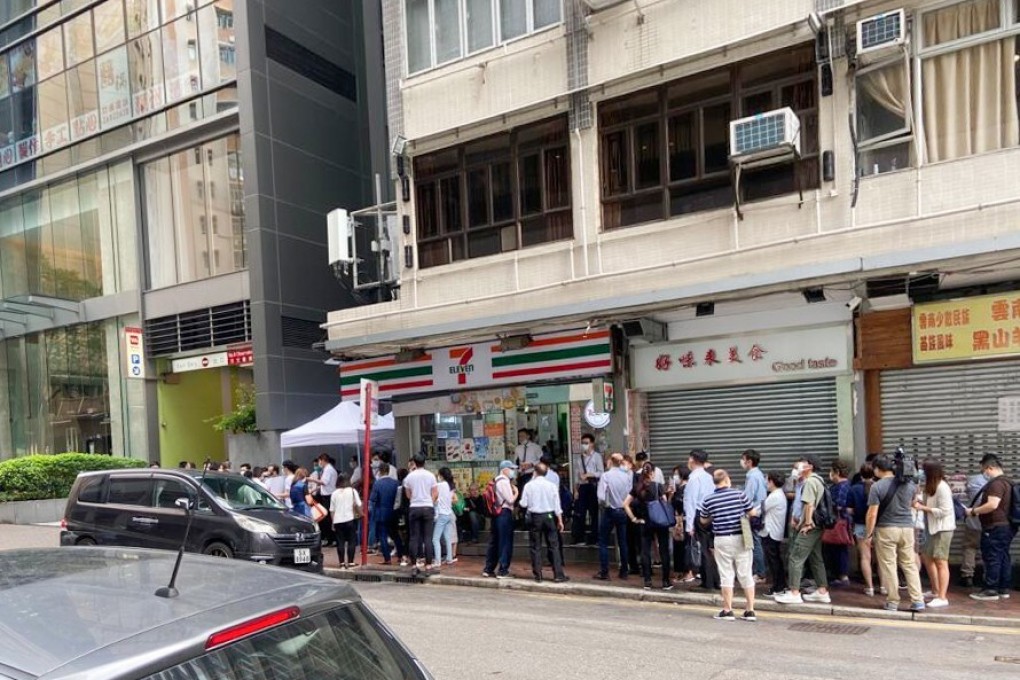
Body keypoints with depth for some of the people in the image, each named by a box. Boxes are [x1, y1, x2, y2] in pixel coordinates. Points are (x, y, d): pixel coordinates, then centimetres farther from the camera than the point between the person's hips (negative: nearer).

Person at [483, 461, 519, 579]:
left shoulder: (497, 481, 17)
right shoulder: (504, 481, -14)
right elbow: (510, 500, -17)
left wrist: (512, 491, 8)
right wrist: (516, 492, 0)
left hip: (497, 513, 10)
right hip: (505, 513, -10)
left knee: (494, 542, 14)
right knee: (506, 543, -3)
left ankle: (488, 570, 18)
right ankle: (502, 571, 0)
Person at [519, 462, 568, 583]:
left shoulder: (529, 485, -6)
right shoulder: (552, 485, -2)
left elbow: (523, 504, -5)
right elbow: (557, 505, -1)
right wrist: (560, 520, 6)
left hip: (534, 517, -1)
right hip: (549, 516, 1)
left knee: (536, 547, 8)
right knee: (553, 546, 5)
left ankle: (538, 575, 10)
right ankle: (558, 575, 4)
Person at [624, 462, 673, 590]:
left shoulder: (637, 487, 0)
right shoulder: (658, 486, -8)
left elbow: (626, 504, -2)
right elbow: (665, 503, -10)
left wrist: (634, 518, 2)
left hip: (644, 523, 2)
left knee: (645, 551, 7)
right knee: (664, 550, 7)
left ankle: (647, 582, 6)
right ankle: (666, 582, 9)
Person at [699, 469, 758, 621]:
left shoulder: (708, 500, -4)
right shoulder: (739, 494, -6)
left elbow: (704, 521, 8)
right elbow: (753, 513, 1)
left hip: (722, 539, 0)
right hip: (741, 538, 1)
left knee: (726, 575, 7)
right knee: (746, 574, 8)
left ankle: (728, 611, 9)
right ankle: (750, 611, 12)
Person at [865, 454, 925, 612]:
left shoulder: (877, 486, -12)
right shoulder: (909, 484, 4)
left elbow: (872, 514, -13)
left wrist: (868, 534, -5)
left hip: (886, 530, -4)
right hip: (907, 528, 5)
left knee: (888, 566, 3)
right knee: (910, 565, 11)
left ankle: (892, 602, 7)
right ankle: (918, 600, 9)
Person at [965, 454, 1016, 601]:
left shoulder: (996, 483, -17)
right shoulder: (1005, 482, 16)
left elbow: (992, 505, -27)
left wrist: (974, 511, -14)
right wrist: (977, 510, 20)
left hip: (995, 527, -10)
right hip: (1005, 526, 10)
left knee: (992, 559, -5)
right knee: (1003, 558, 12)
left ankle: (991, 590, -1)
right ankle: (1004, 589, 17)